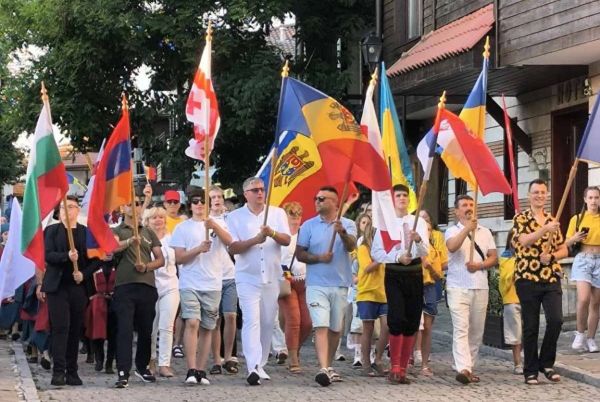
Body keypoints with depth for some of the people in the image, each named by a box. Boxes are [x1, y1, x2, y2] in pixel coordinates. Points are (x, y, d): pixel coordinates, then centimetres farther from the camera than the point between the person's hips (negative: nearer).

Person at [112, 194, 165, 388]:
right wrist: (130, 242, -34)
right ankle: (123, 373, -16)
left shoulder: (149, 233, 18)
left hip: (147, 286, 4)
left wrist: (147, 266, -8)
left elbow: (161, 259, 13)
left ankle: (142, 367, 28)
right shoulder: (117, 231, 8)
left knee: (146, 330, 10)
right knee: (124, 330, -11)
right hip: (124, 286, -3)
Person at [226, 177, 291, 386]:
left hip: (272, 278, 3)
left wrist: (272, 233, -23)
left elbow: (286, 240, -3)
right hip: (248, 278, -3)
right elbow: (232, 247, -5)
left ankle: (261, 365, 19)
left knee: (267, 323, 8)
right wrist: (255, 240, -18)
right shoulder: (235, 217, 2)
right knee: (251, 321, -16)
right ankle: (253, 367, -26)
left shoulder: (277, 213, 8)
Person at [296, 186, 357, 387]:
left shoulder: (347, 225, 4)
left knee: (335, 328, 11)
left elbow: (351, 246, -14)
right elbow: (299, 254, 3)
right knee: (321, 327, -14)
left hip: (340, 285, 2)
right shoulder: (308, 226, 5)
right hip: (317, 285, -2)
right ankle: (323, 369, -24)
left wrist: (342, 232, -35)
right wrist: (319, 258, -14)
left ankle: (329, 366, 26)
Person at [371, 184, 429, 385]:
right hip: (394, 274, -2)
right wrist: (397, 257, -16)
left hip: (414, 273, 2)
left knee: (412, 322, 3)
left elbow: (425, 252, -4)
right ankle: (395, 368, -5)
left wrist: (418, 240, -25)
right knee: (397, 319, -14)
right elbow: (376, 253, -1)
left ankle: (403, 369, 12)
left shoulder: (418, 222, 6)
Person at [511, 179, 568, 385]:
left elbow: (563, 250, 17)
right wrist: (545, 229, -32)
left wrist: (551, 256, -5)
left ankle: (547, 363, 8)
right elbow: (524, 240, -18)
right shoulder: (521, 219, 1)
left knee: (556, 320, -10)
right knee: (530, 327, 1)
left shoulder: (552, 221, 14)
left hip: (551, 279, 3)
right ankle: (531, 370, 12)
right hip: (528, 279, -3)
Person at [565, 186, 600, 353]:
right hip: (583, 259, -2)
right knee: (583, 299, -19)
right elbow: (566, 244, 7)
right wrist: (575, 238, -13)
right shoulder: (577, 219, 5)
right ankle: (580, 334, -1)